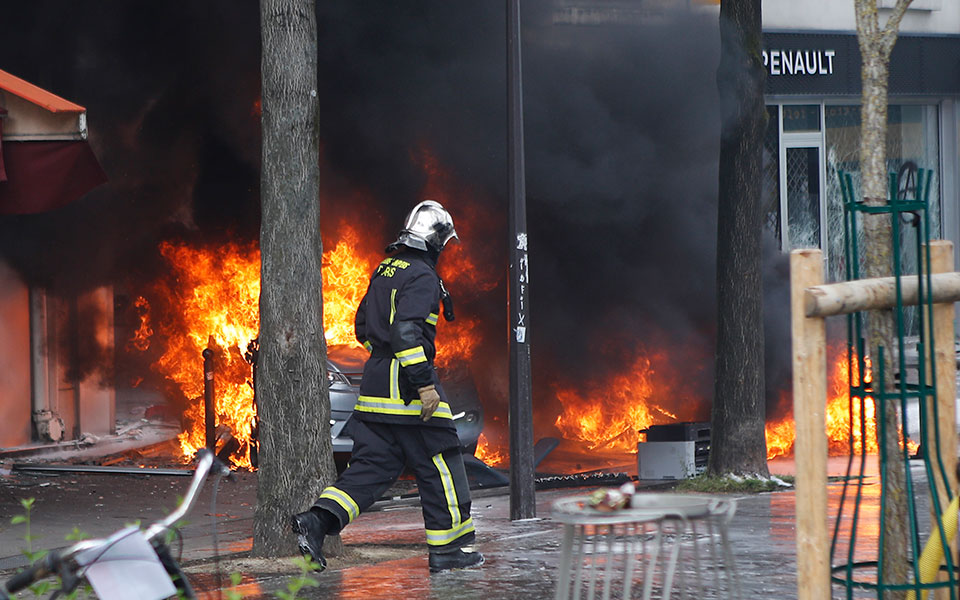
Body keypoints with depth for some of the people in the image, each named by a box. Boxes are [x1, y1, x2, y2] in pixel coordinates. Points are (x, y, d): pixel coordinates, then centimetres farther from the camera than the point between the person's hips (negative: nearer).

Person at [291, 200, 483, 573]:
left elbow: (363, 326, 22)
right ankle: (447, 550, 8)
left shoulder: (385, 271, 15)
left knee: (371, 466, 7)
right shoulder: (421, 276, -13)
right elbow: (407, 331, -24)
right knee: (439, 467, 3)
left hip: (376, 379, 9)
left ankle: (317, 521, -10)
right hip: (407, 388, -9)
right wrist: (424, 383, -23)